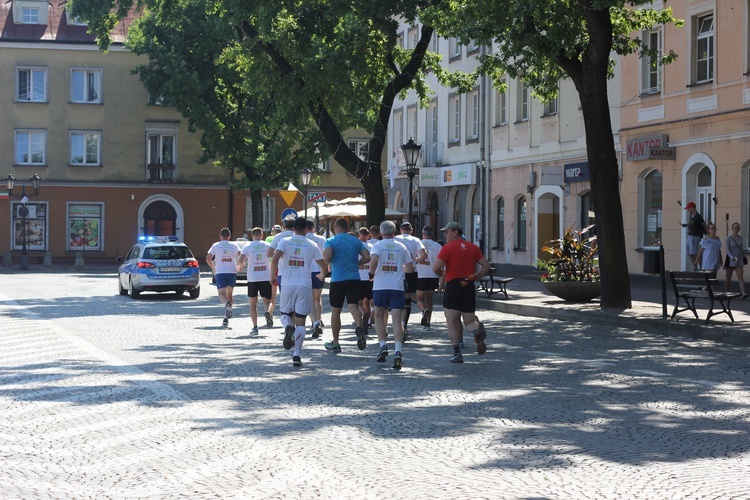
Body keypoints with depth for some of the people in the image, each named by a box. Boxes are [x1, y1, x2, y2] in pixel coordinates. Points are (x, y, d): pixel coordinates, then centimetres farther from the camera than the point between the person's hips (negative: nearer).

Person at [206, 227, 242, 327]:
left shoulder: (216, 246, 5)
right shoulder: (234, 246, 6)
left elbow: (208, 258, -3)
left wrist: (213, 268, 12)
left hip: (220, 273, -2)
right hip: (232, 272, 2)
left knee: (221, 293, -4)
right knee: (229, 293, 14)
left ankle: (226, 304, -40)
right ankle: (227, 317, 9)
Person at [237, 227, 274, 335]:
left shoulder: (248, 246, 1)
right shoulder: (267, 245, 4)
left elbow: (241, 260, -11)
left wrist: (239, 266, 10)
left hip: (252, 278, 0)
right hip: (266, 278, 0)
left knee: (253, 304, 12)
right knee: (267, 301, 10)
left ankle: (255, 327, 1)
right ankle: (268, 312, -26)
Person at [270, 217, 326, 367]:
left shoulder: (285, 241, 2)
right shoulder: (311, 245, 4)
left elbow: (275, 258, -13)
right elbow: (323, 264, 7)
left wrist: (273, 276, -1)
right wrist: (322, 275, 28)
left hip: (288, 284, 0)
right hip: (305, 286, 0)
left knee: (285, 313, 20)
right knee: (300, 321, 4)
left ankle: (288, 326, -16)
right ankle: (297, 355, -4)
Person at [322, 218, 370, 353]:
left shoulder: (331, 241, -1)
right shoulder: (356, 241, 10)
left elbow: (327, 256, -18)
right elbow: (367, 257, 4)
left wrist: (326, 262, 4)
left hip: (337, 279, -2)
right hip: (354, 279, 2)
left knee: (336, 310, 9)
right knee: (353, 306, -5)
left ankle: (335, 343, 17)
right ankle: (359, 328, -37)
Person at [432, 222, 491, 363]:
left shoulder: (448, 248, -6)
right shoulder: (473, 247, 9)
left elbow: (435, 268, -14)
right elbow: (486, 266, 7)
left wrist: (441, 272, 7)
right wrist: (473, 277, 9)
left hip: (452, 287, -4)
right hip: (469, 288, 4)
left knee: (452, 322, 4)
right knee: (470, 321, 12)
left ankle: (457, 353, -4)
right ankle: (477, 331, -21)